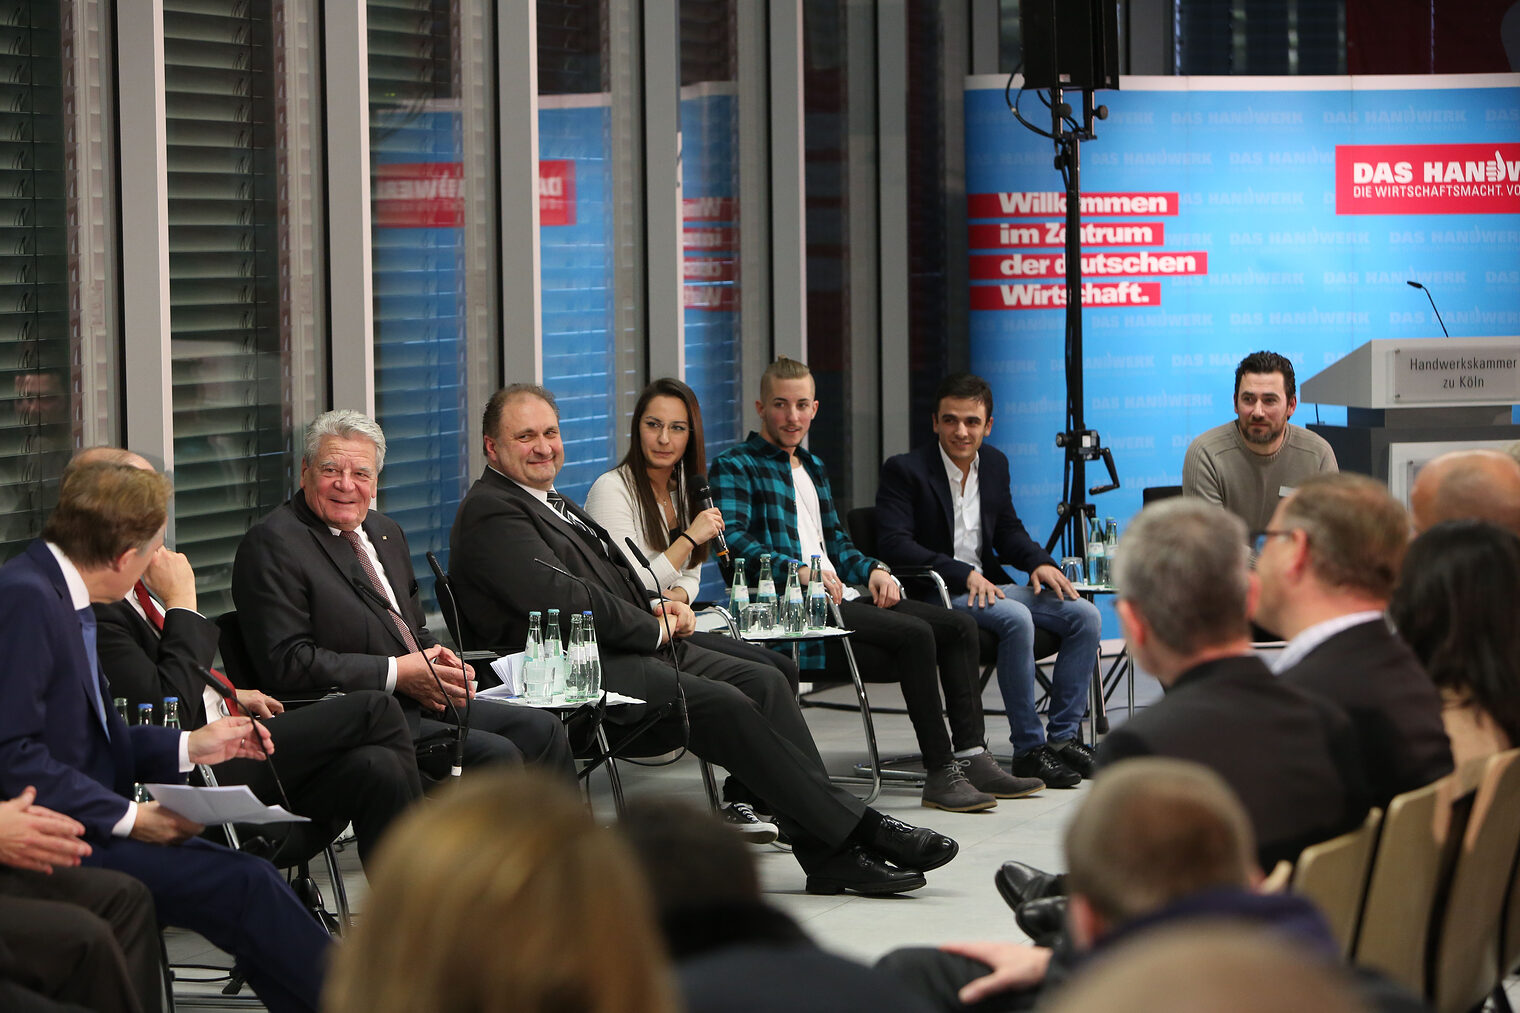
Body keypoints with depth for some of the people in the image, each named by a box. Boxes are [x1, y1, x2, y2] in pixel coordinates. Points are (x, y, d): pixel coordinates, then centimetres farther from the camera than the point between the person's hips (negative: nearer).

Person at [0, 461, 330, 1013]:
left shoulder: (55, 594, 11)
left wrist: (191, 745, 13)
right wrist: (125, 816, -20)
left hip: (89, 820, 10)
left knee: (252, 878, -4)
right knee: (244, 886, -18)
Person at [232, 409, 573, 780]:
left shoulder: (386, 533, 18)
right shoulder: (272, 544, -9)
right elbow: (286, 662, -18)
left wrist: (441, 661, 1)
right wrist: (395, 674, -18)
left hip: (423, 705, 9)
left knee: (543, 729, -3)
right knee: (496, 754, -22)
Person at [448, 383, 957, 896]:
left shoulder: (553, 503, 25)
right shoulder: (488, 512, -6)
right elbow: (560, 599, -18)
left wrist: (657, 607, 6)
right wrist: (655, 628, -9)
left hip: (634, 649, 10)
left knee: (763, 680, -9)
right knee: (722, 704, -25)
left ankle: (828, 854, -16)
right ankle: (856, 829, -19)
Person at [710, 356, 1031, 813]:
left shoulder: (813, 468, 28)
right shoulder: (734, 466, 0)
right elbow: (734, 539, -14)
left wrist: (873, 570, 9)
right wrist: (799, 571, -26)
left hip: (841, 599, 9)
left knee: (959, 624, -5)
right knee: (915, 634, -27)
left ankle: (971, 756, -10)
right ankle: (940, 774, -26)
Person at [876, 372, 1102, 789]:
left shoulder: (994, 464, 12)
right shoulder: (904, 470, -9)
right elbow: (894, 543, -18)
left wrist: (1040, 563, -2)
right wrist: (964, 575, -25)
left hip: (989, 583, 7)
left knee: (1085, 615, -10)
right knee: (1016, 619, -33)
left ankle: (1063, 736, -6)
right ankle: (1029, 749, -25)